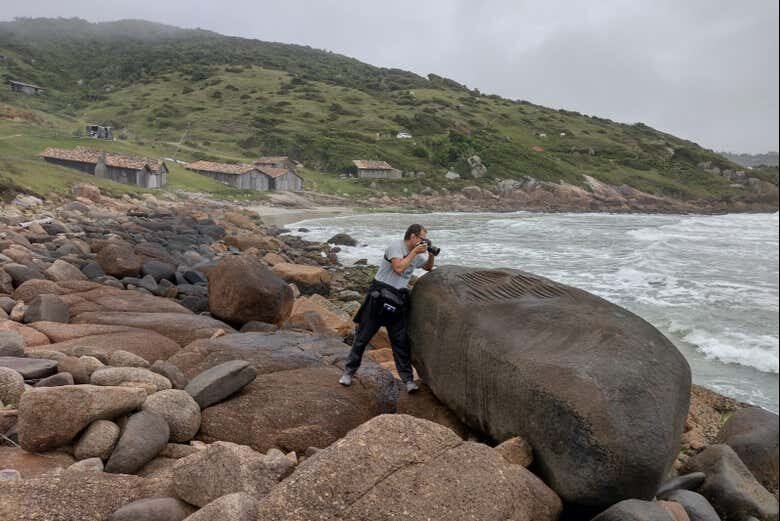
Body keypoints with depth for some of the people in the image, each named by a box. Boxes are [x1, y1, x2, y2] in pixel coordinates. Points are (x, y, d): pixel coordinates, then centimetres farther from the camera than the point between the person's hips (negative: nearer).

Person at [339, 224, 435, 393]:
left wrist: (431, 254, 7)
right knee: (363, 336, 3)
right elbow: (399, 268, -24)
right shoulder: (396, 246, -11)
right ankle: (349, 371, 16)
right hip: (378, 296, -6)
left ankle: (408, 379, 9)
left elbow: (429, 267, 27)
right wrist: (414, 252, -17)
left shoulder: (417, 254, 11)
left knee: (401, 341, 4)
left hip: (398, 300, 6)